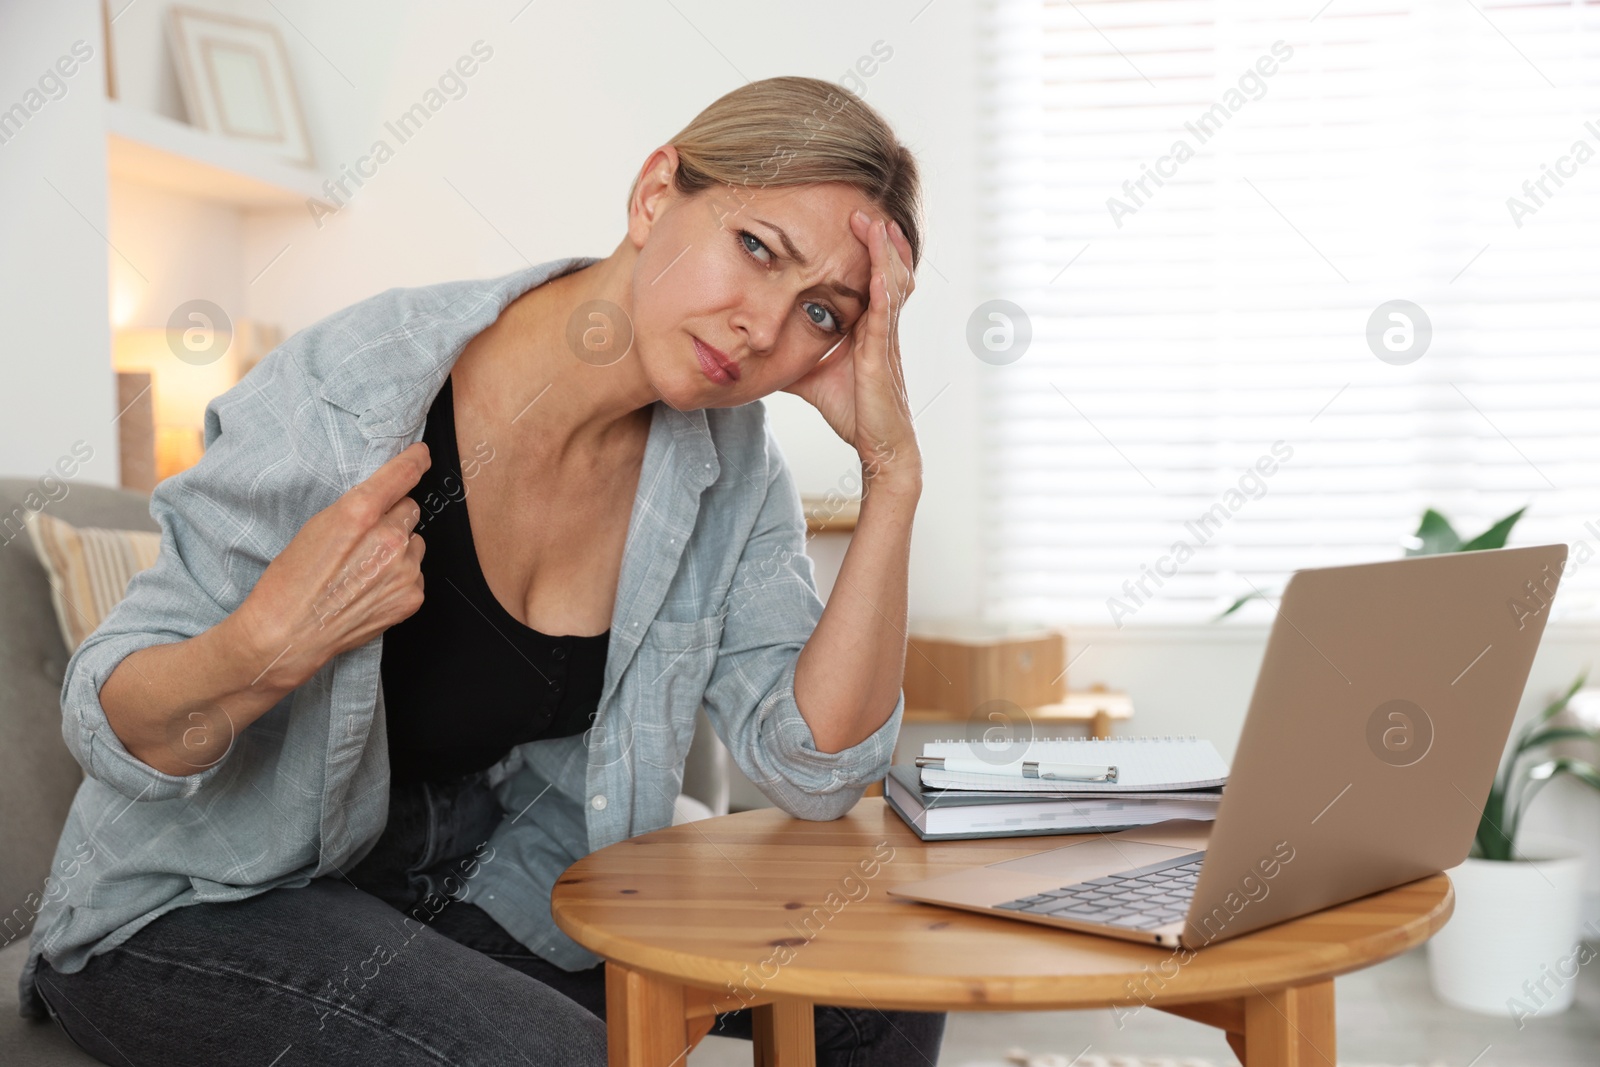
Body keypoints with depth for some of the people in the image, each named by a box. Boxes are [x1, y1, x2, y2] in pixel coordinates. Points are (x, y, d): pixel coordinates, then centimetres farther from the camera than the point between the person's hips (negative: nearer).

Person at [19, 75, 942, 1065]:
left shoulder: (728, 461, -9)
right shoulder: (350, 392, -26)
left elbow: (815, 766, -14)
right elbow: (108, 725, -18)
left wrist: (893, 468, -22)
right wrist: (269, 649, -41)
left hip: (482, 882, 5)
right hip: (197, 911, -4)